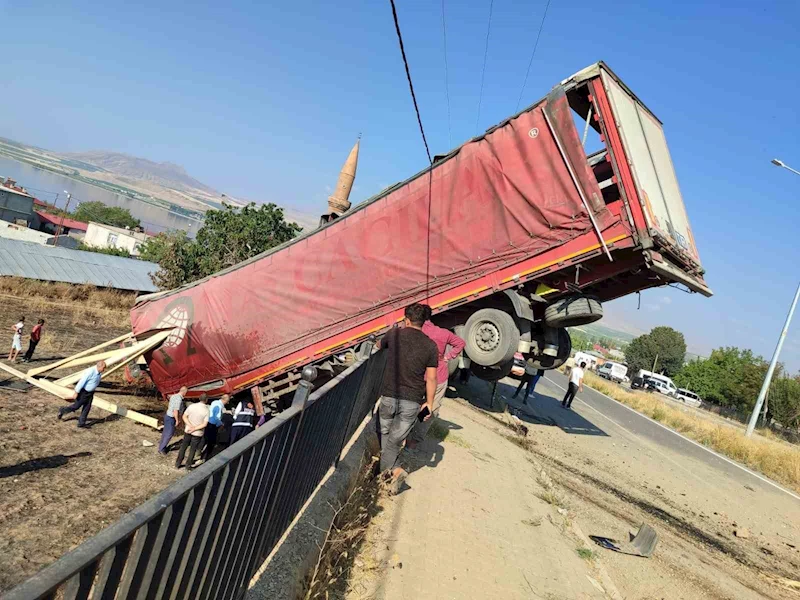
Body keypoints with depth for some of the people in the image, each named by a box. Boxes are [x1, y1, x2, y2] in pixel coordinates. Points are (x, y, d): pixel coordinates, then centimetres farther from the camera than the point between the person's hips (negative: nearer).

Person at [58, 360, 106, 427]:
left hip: (90, 392, 7)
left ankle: (81, 423, 11)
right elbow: (82, 381, -26)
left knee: (87, 407, 4)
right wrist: (76, 393, -21)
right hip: (83, 391, -7)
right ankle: (62, 411, 32)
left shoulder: (99, 373, -2)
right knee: (76, 406, 7)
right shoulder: (91, 371, -29)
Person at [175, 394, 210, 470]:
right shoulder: (206, 410, -16)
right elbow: (204, 424, -19)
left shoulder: (191, 406, -8)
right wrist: (194, 429, -15)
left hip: (188, 431, 3)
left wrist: (190, 426, -13)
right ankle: (188, 465, 22)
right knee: (193, 449, 13)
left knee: (183, 447, 18)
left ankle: (178, 463, 26)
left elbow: (184, 416, -8)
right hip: (197, 433, -3)